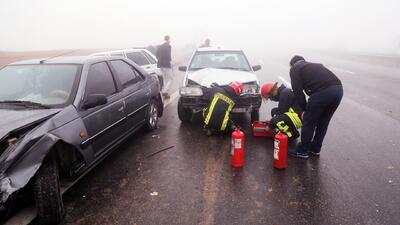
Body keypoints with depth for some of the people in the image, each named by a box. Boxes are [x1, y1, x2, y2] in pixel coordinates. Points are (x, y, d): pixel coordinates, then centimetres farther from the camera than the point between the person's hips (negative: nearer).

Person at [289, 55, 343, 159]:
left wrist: (304, 109, 11)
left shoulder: (295, 69, 15)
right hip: (338, 89, 7)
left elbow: (298, 91, 3)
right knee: (323, 122, 21)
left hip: (322, 91, -7)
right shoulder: (316, 65, 35)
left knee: (309, 122, 8)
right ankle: (315, 148, 35)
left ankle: (302, 151, 18)